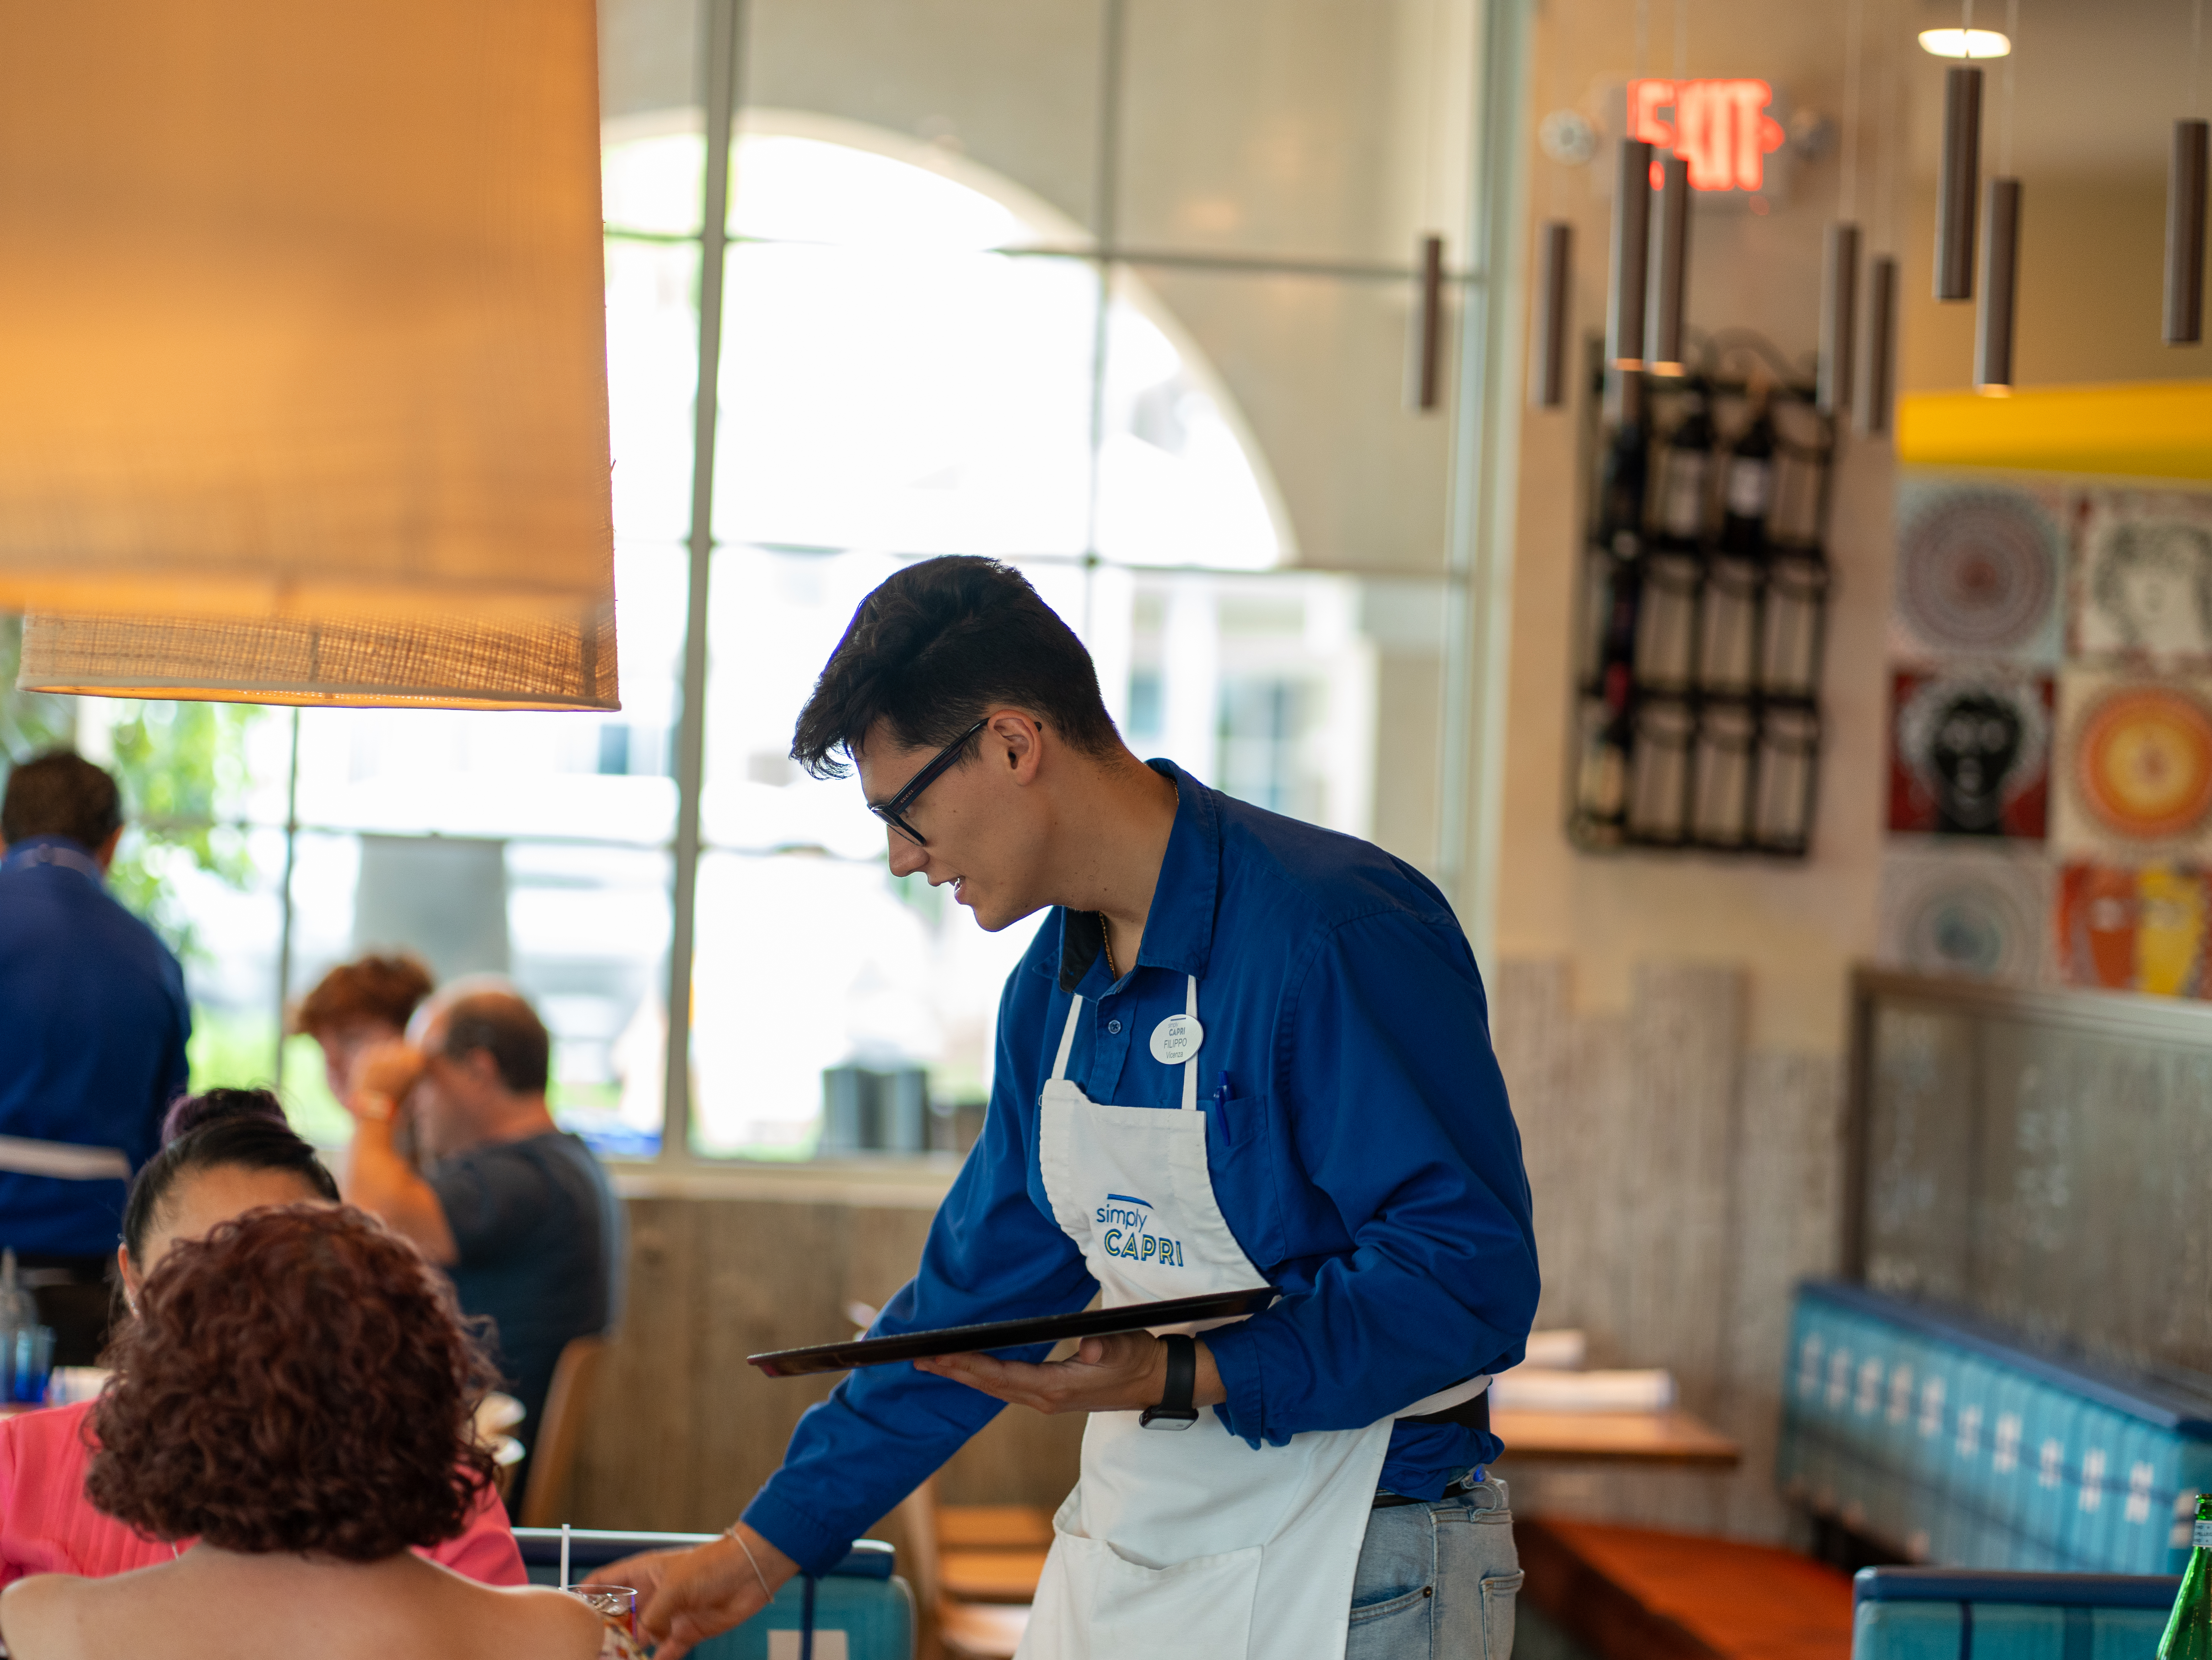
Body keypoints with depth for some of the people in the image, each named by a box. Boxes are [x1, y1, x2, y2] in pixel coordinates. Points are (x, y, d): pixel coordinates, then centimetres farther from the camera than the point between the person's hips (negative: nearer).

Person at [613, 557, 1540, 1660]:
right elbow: (973, 1299, 17)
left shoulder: (1339, 936, -18)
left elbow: (1473, 1277, -22)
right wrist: (760, 1553, 17)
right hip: (1122, 1561, 7)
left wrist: (1183, 1377, -27)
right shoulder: (1051, 990, 9)